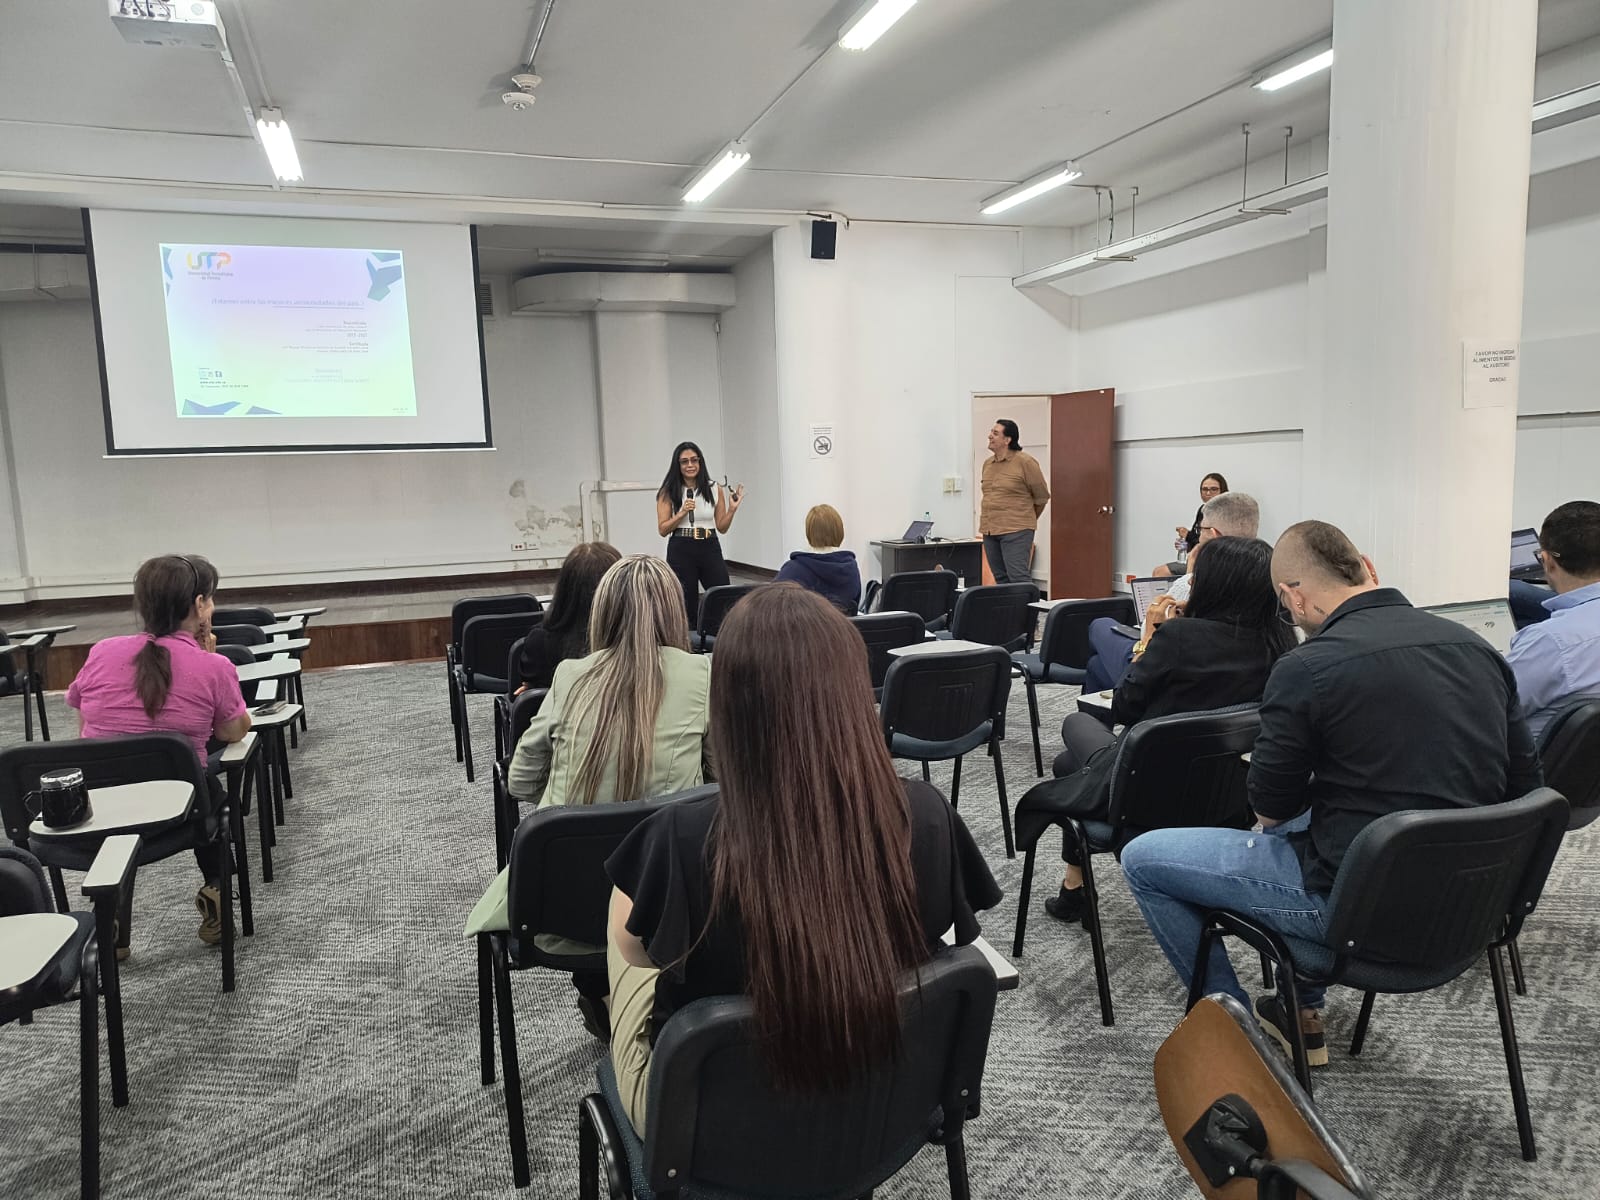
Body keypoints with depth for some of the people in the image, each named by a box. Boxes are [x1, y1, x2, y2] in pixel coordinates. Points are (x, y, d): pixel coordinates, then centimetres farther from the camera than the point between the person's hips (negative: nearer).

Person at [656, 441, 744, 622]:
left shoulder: (715, 489, 6)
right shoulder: (668, 493, 1)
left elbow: (722, 527, 9)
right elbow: (662, 530, -2)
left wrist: (732, 509, -6)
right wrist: (682, 513, -14)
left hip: (710, 549, 2)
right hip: (680, 552, -2)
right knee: (687, 606, 2)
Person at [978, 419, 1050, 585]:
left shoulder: (1025, 462, -7)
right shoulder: (987, 463, 12)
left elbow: (1042, 496, 0)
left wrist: (1026, 519, 10)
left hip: (1016, 531, -7)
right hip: (989, 531, 7)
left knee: (1019, 578, -12)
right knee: (1000, 578, 9)